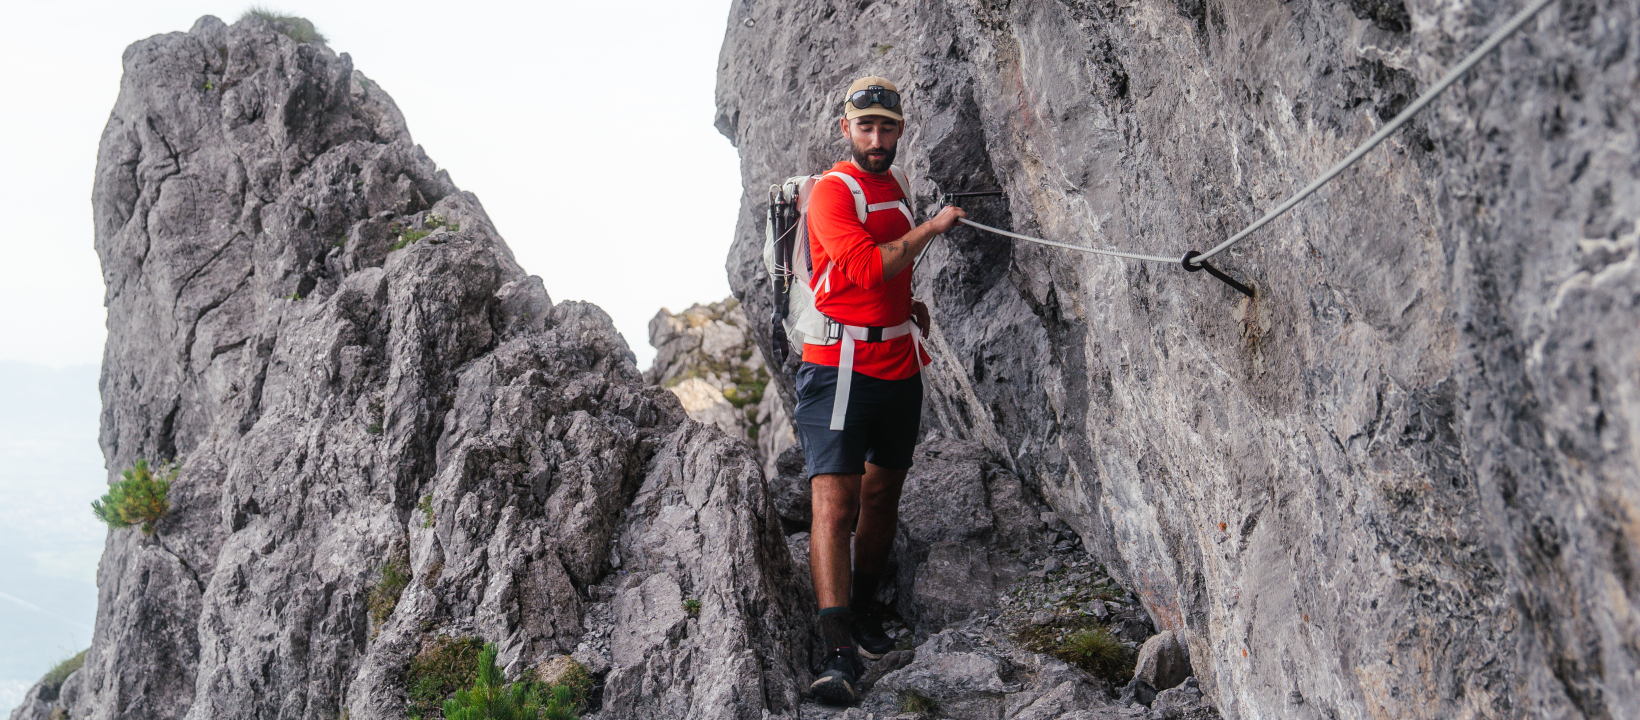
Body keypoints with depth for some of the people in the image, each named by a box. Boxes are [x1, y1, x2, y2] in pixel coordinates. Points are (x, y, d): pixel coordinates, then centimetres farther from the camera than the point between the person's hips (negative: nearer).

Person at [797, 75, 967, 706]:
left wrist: (911, 304, 13)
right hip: (841, 364, -8)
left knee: (882, 494, 15)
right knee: (835, 501, -15)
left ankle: (863, 609, 31)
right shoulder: (832, 190, -9)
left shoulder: (895, 187, 16)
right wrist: (931, 228, -14)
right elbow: (868, 267, -22)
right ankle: (839, 649, -20)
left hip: (900, 365, 8)